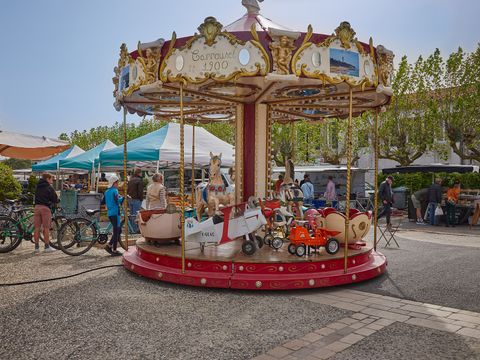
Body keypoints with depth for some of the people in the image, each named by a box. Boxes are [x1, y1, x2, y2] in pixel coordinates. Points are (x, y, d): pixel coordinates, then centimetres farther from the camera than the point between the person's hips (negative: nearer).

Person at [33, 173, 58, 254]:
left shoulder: (38, 187, 16)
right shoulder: (49, 187, -3)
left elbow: (36, 197, 22)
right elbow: (55, 199, -3)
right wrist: (53, 203, 18)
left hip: (37, 207, 6)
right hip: (45, 207, -6)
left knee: (37, 228, 6)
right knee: (46, 228, -1)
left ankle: (36, 247, 10)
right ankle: (47, 247, 3)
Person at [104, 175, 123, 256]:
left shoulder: (106, 191, 13)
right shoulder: (114, 190, -12)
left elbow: (103, 202, 20)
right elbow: (117, 200, -25)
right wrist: (123, 197, -11)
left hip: (109, 213, 9)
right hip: (115, 213, -9)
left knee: (118, 230, 18)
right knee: (116, 231, -1)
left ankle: (109, 246, 14)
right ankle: (114, 251, 4)